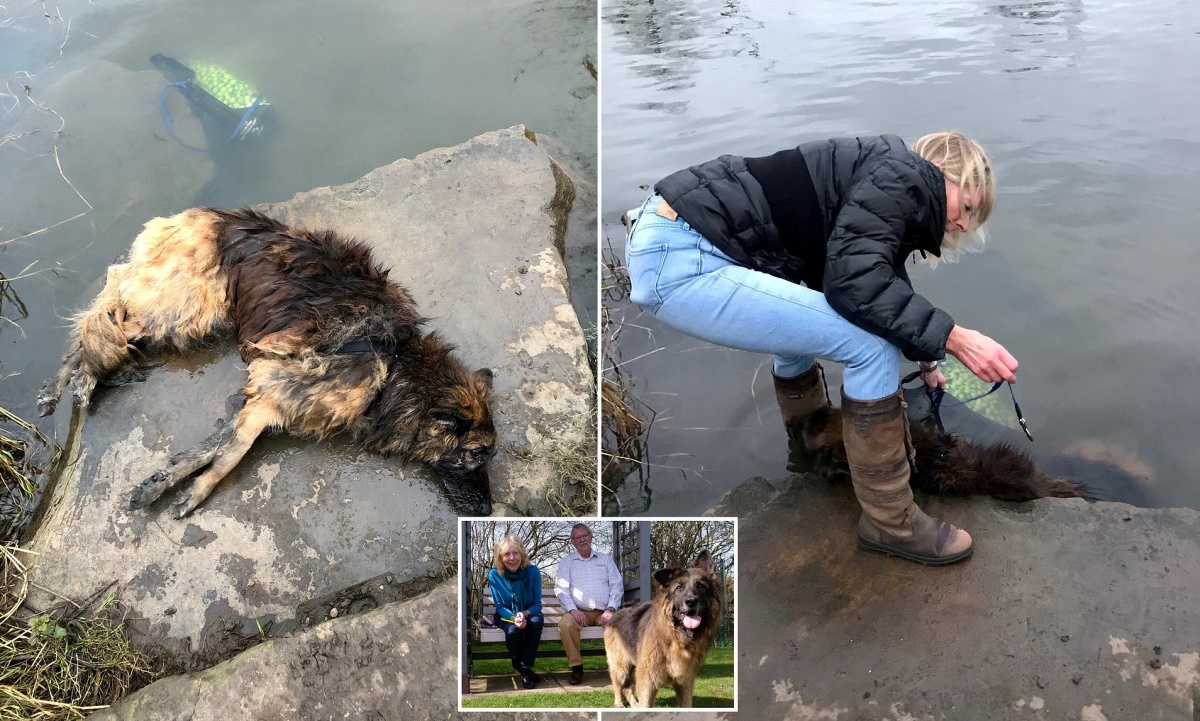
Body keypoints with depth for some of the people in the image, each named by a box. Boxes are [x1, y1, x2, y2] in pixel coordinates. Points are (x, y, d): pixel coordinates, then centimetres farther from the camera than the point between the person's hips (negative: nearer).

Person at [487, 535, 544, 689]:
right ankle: (523, 670, -8)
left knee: (536, 621, -35)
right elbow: (499, 606, -9)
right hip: (506, 616, 0)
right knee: (513, 630, -35)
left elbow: (537, 604, -8)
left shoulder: (532, 571, -12)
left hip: (529, 613, 1)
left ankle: (525, 667, -21)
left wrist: (525, 614, -30)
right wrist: (514, 618, -30)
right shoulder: (494, 575, -12)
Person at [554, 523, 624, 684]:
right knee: (565, 624, -34)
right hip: (579, 612, -1)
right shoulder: (567, 561, 12)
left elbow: (617, 585, 8)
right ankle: (576, 666, -18)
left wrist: (611, 609, -9)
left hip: (604, 612, 1)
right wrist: (573, 610, -16)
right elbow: (561, 588, 1)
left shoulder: (606, 559, 16)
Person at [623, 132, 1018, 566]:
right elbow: (856, 279, -19)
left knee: (802, 315, 35)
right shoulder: (902, 174, -4)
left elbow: (881, 280, 39)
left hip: (674, 243, 11)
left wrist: (924, 359, 50)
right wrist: (952, 338, -16)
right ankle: (890, 524, 6)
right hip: (680, 261, -11)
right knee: (873, 344, -9)